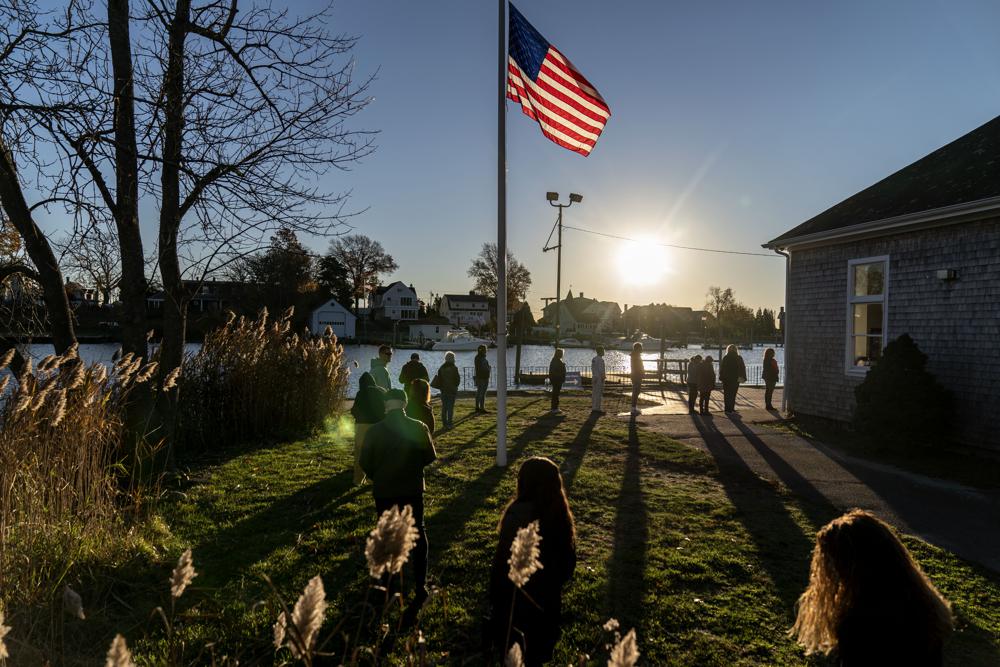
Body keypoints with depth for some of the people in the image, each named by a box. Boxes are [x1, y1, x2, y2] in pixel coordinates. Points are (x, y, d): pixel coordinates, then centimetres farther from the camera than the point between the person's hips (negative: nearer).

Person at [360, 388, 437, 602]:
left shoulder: (374, 431, -13)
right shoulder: (419, 428, -13)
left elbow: (365, 462, -5)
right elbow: (430, 457, -3)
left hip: (383, 490, 0)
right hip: (412, 489, 0)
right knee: (417, 533, 14)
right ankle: (420, 585, 13)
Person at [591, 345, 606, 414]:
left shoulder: (594, 359, 11)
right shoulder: (600, 360, -16)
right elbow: (601, 371, -20)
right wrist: (602, 379, -17)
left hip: (594, 378, 9)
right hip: (599, 379, -9)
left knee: (594, 393, 11)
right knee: (599, 394, -5)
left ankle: (593, 408, 16)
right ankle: (597, 409, -4)